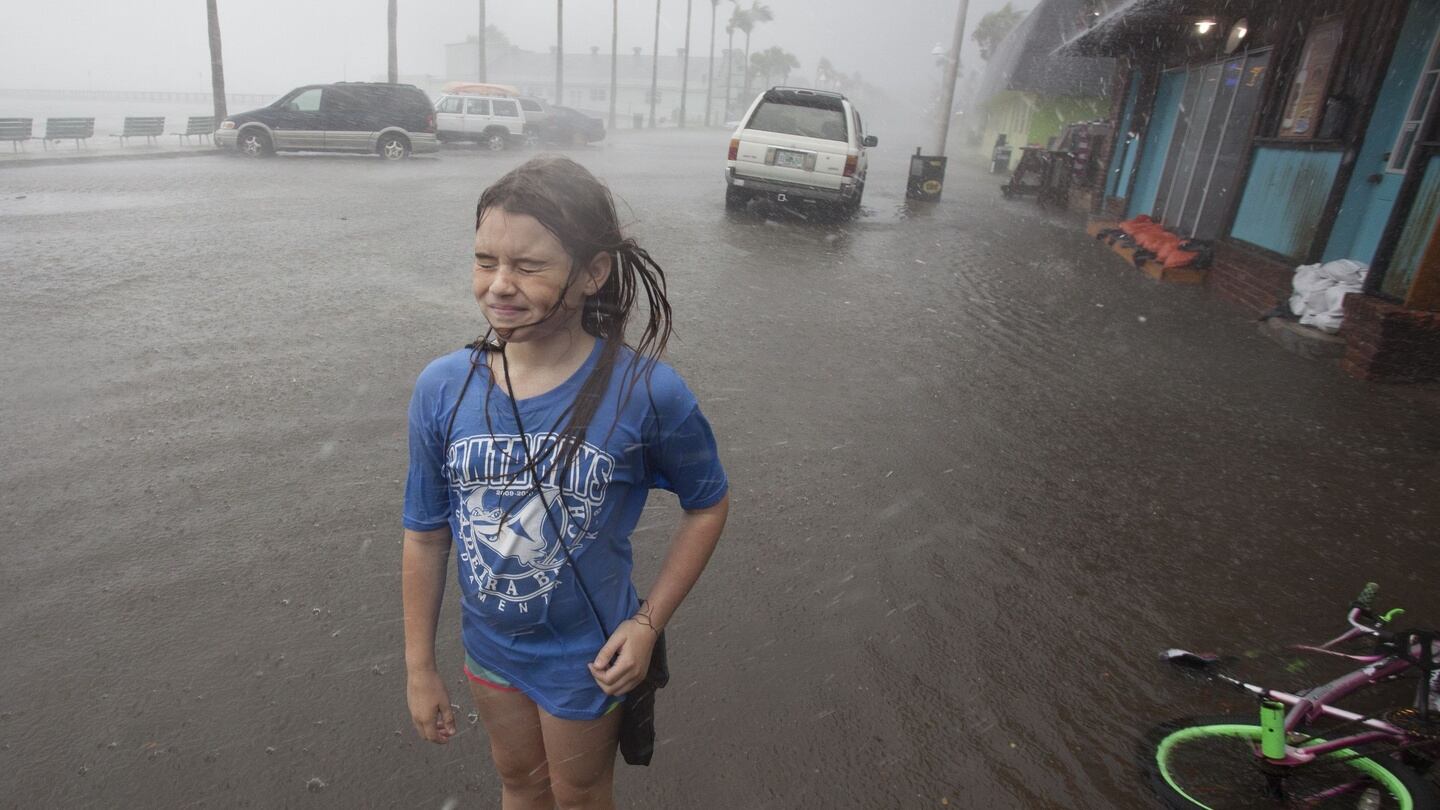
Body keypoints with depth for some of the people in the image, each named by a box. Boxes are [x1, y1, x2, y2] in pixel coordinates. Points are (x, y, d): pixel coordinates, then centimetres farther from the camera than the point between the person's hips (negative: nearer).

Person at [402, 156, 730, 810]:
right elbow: (426, 534, -6)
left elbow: (708, 505, -10)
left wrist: (649, 622, -15)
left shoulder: (647, 393, -26)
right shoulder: (442, 388, -17)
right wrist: (419, 666, 2)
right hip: (490, 649, 3)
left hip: (588, 660, -2)